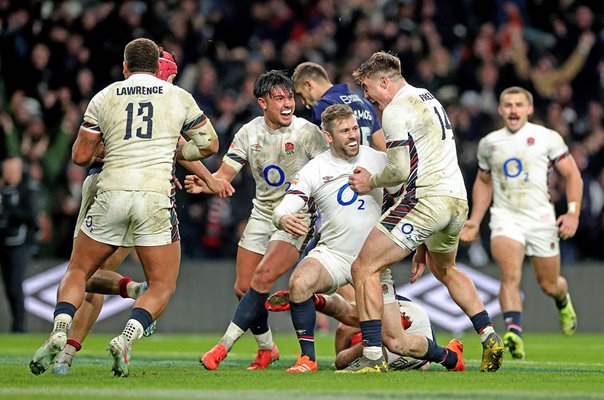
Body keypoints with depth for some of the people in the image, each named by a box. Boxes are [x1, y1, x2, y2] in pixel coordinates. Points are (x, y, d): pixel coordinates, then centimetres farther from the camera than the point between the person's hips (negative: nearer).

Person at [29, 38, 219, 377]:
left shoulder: (105, 97, 10)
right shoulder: (179, 97, 10)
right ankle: (126, 339, -18)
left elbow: (81, 156, 10)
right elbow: (209, 144, 17)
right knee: (162, 286, 8)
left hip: (112, 194, 1)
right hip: (155, 196, -1)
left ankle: (59, 333, -8)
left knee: (78, 271, 17)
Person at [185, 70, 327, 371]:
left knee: (263, 276, -22)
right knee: (243, 287, 2)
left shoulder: (306, 132, -12)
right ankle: (266, 349, 25)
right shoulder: (249, 134, 0)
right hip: (262, 214, 5)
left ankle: (224, 346, -17)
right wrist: (202, 185, -22)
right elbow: (224, 176, -1)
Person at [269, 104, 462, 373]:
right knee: (299, 282, -35)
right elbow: (283, 210, -11)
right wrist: (284, 220, -36)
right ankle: (307, 358, -19)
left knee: (397, 342, -6)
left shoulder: (379, 160, 0)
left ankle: (450, 357, 25)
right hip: (333, 254, 0)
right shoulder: (313, 170, -4)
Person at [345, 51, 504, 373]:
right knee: (445, 270, 35)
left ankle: (372, 357, -14)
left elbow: (400, 171, -17)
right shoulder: (428, 99, 22)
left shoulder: (396, 111, -8)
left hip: (425, 198, -10)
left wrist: (371, 182, 6)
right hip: (457, 200, 10)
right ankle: (489, 338, 26)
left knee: (365, 269, -6)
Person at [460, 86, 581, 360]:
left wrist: (573, 213, -6)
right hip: (505, 218, 1)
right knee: (510, 275, -24)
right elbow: (483, 182, 24)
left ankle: (563, 300, 47)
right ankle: (514, 333, -36)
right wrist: (474, 221, 16)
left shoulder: (547, 138, 0)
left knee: (549, 285, 10)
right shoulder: (488, 144, 9)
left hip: (541, 219, -1)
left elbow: (572, 175, 5)